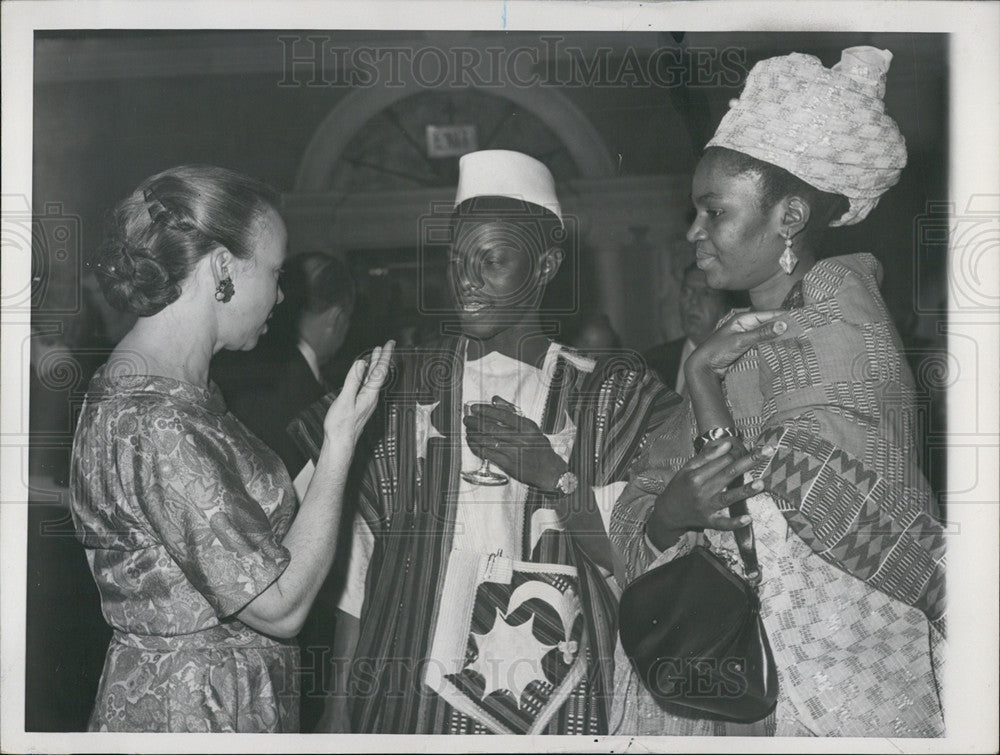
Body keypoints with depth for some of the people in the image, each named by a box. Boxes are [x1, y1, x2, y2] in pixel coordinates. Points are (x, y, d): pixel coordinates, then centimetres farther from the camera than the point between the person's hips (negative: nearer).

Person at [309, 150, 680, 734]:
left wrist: (555, 474, -15)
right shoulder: (407, 384, 6)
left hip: (560, 704, -1)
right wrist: (340, 705, 0)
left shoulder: (618, 395, 2)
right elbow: (365, 551, 4)